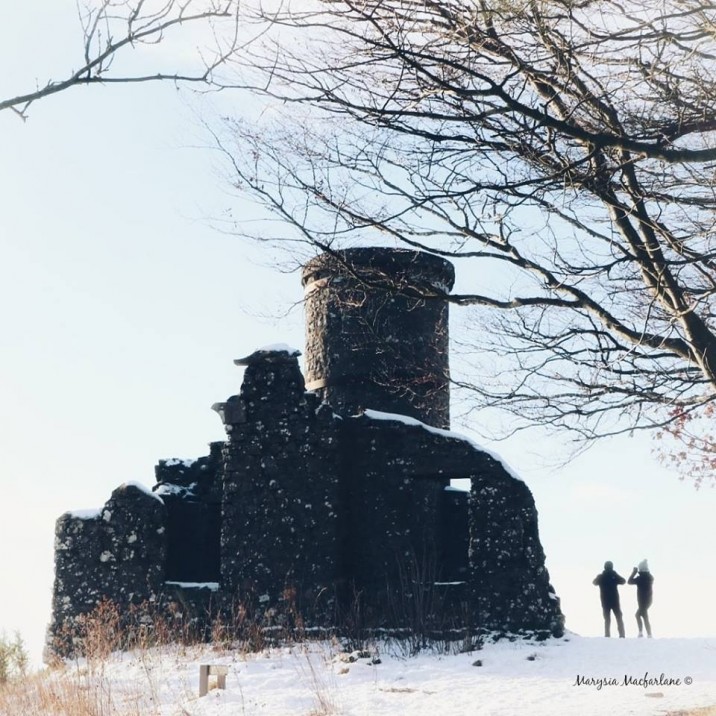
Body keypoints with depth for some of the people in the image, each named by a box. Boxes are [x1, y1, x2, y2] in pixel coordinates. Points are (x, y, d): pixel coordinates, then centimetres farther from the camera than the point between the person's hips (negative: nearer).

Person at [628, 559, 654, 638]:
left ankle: (649, 635, -4)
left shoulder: (641, 578, -20)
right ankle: (641, 633, 19)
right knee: (638, 614, 21)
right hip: (648, 600, 8)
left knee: (645, 618, -4)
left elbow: (630, 581, -13)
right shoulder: (650, 577, 5)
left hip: (643, 601, -8)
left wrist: (634, 572, -2)